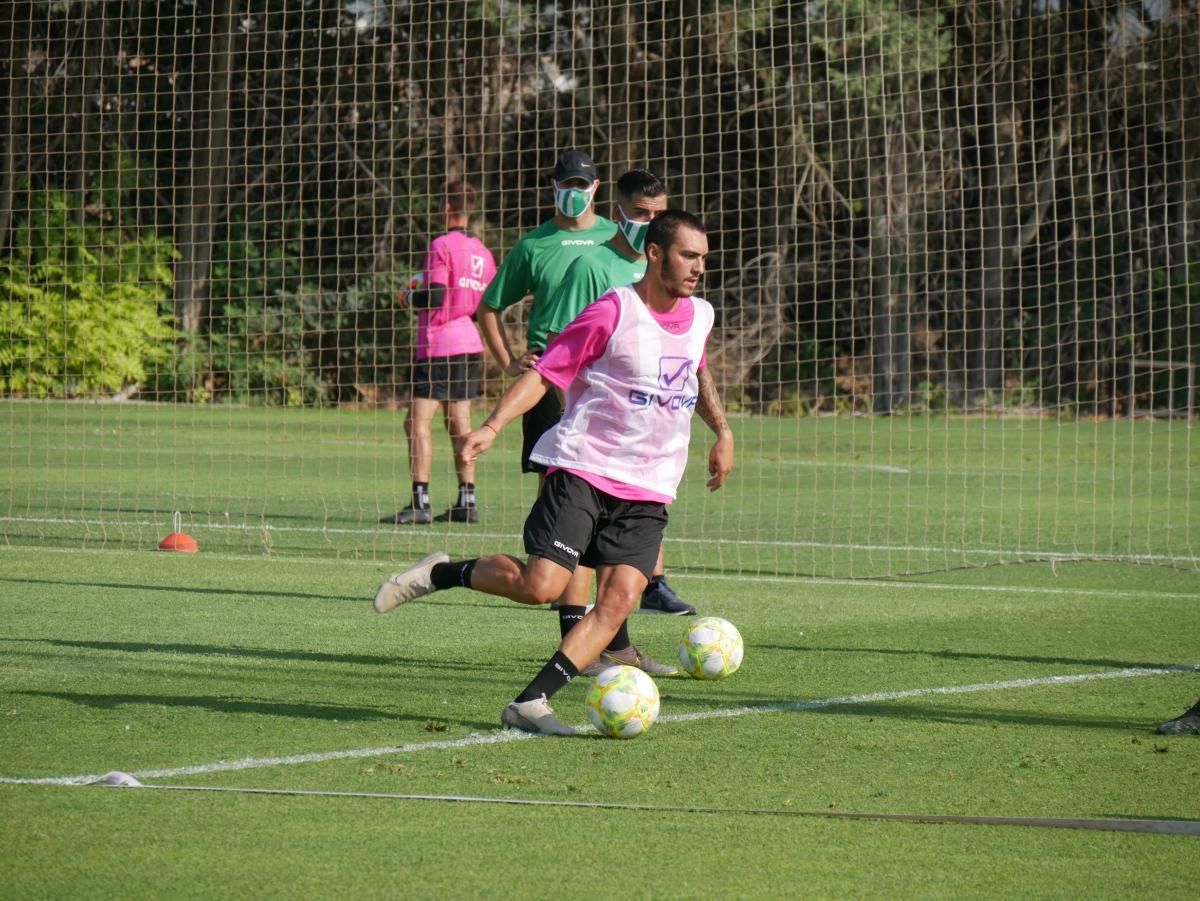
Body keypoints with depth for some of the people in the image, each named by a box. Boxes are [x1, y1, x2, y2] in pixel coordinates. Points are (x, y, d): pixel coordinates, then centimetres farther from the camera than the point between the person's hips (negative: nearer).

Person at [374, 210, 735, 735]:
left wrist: (721, 428, 24)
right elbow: (544, 375, -8)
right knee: (541, 584, -20)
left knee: (618, 600, -13)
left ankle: (530, 703, -13)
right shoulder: (613, 313, -9)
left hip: (648, 491, 6)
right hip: (581, 470, -6)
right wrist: (493, 426, -21)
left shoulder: (699, 317, 12)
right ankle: (440, 574, 6)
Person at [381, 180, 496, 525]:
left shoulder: (442, 245, -10)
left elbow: (435, 296, -16)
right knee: (460, 424, 11)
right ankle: (467, 500, 10)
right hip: (470, 345, 8)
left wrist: (410, 297, 3)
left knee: (418, 421, -8)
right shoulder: (483, 253, 11)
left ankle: (421, 501, -15)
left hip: (438, 345, -8)